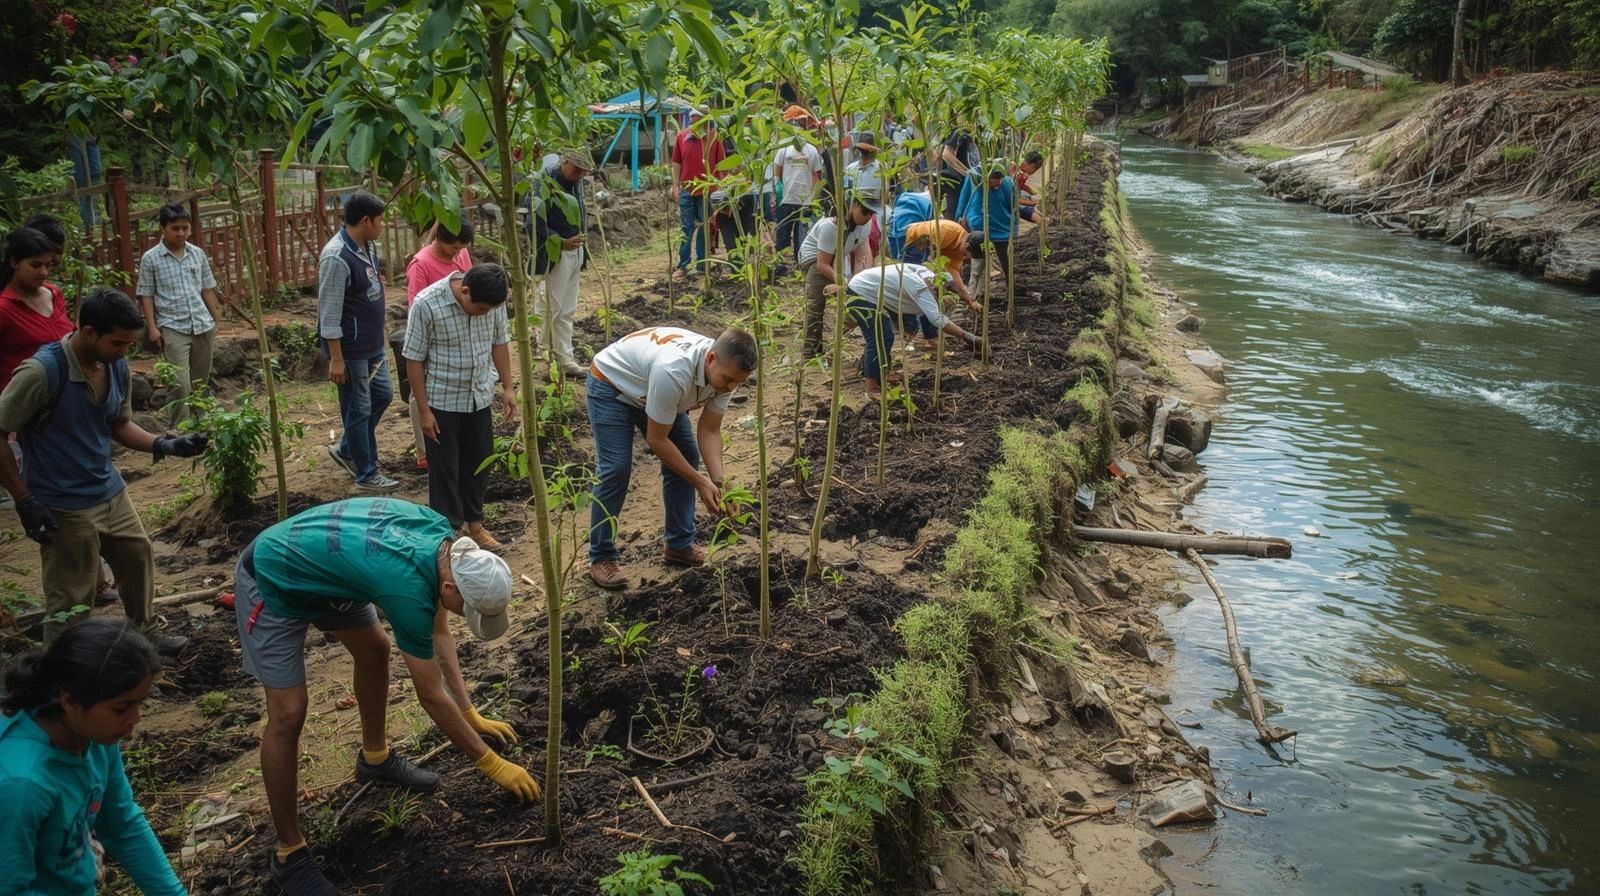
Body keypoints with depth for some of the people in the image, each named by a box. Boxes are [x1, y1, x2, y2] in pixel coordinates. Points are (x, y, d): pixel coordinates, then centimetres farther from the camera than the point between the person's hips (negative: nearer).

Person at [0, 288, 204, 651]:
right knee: (71, 600, 3)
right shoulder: (42, 372, -26)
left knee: (138, 559, 23)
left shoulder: (118, 369, -4)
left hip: (112, 493, 8)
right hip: (63, 508, -7)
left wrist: (164, 445, -7)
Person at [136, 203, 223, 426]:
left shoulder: (198, 254, 7)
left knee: (201, 381, 12)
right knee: (180, 384, -12)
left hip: (203, 325, 4)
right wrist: (152, 327, -8)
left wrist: (217, 319, 12)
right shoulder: (150, 259, -3)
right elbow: (146, 295, -1)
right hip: (173, 328, -4)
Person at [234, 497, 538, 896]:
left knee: (374, 651, 17)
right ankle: (289, 852, 4)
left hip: (315, 566, 9)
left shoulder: (443, 536, -13)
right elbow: (432, 697, -23)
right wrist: (491, 763, -14)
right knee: (288, 714, -11)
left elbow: (439, 632, 3)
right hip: (271, 581, -9)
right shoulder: (409, 588, -36)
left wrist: (471, 712, 5)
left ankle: (374, 757, 40)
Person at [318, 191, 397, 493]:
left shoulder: (367, 246, 5)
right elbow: (329, 313, -22)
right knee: (358, 409, 3)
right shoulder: (337, 258, -24)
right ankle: (367, 474, 17)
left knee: (382, 395, 19)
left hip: (373, 344, 9)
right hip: (350, 349, -9)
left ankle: (346, 450, 35)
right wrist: (336, 358, -21)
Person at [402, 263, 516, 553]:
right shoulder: (427, 304, -23)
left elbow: (499, 342, 7)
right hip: (442, 401, -5)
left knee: (479, 462, 15)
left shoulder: (492, 301, -10)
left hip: (480, 397, 5)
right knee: (444, 467, 6)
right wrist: (423, 410, -14)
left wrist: (507, 387, 5)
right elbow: (414, 359, -16)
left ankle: (474, 523, 33)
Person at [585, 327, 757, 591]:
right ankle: (601, 557, -1)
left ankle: (679, 545, 14)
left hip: (651, 388, 7)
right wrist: (701, 483, -28)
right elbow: (657, 440, -32)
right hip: (611, 384, -7)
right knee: (616, 469, -15)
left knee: (687, 457, 1)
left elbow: (709, 431, -14)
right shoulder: (673, 371, -44)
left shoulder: (725, 370, -22)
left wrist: (719, 483, -27)